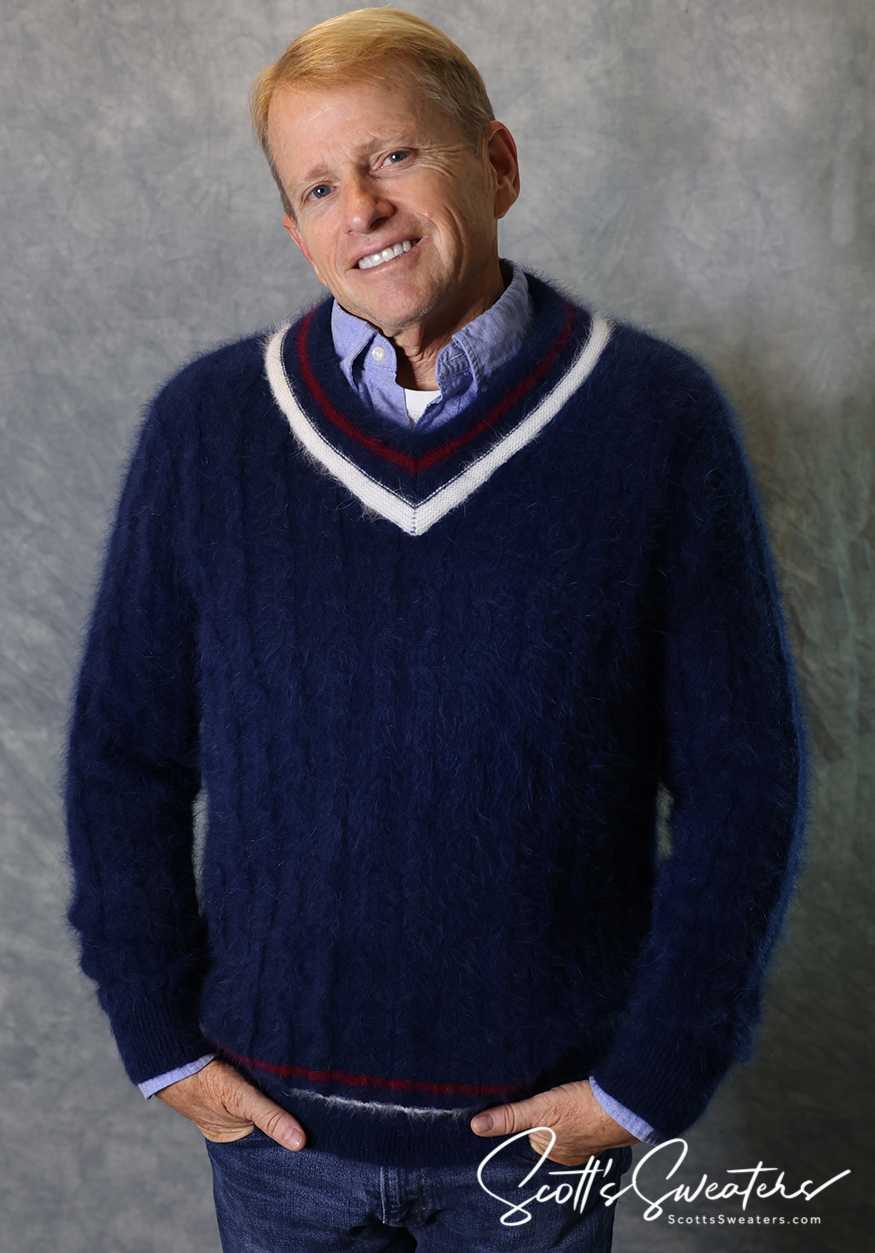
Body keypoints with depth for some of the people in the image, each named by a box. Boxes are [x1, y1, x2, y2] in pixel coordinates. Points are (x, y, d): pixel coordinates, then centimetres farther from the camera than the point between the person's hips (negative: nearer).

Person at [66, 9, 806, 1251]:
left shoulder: (658, 418, -11)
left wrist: (651, 1078, -7)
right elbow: (124, 752, 1)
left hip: (545, 1115, -1)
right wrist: (162, 1037, -1)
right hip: (276, 1108, 2)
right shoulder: (205, 425, -6)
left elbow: (743, 777, -7)